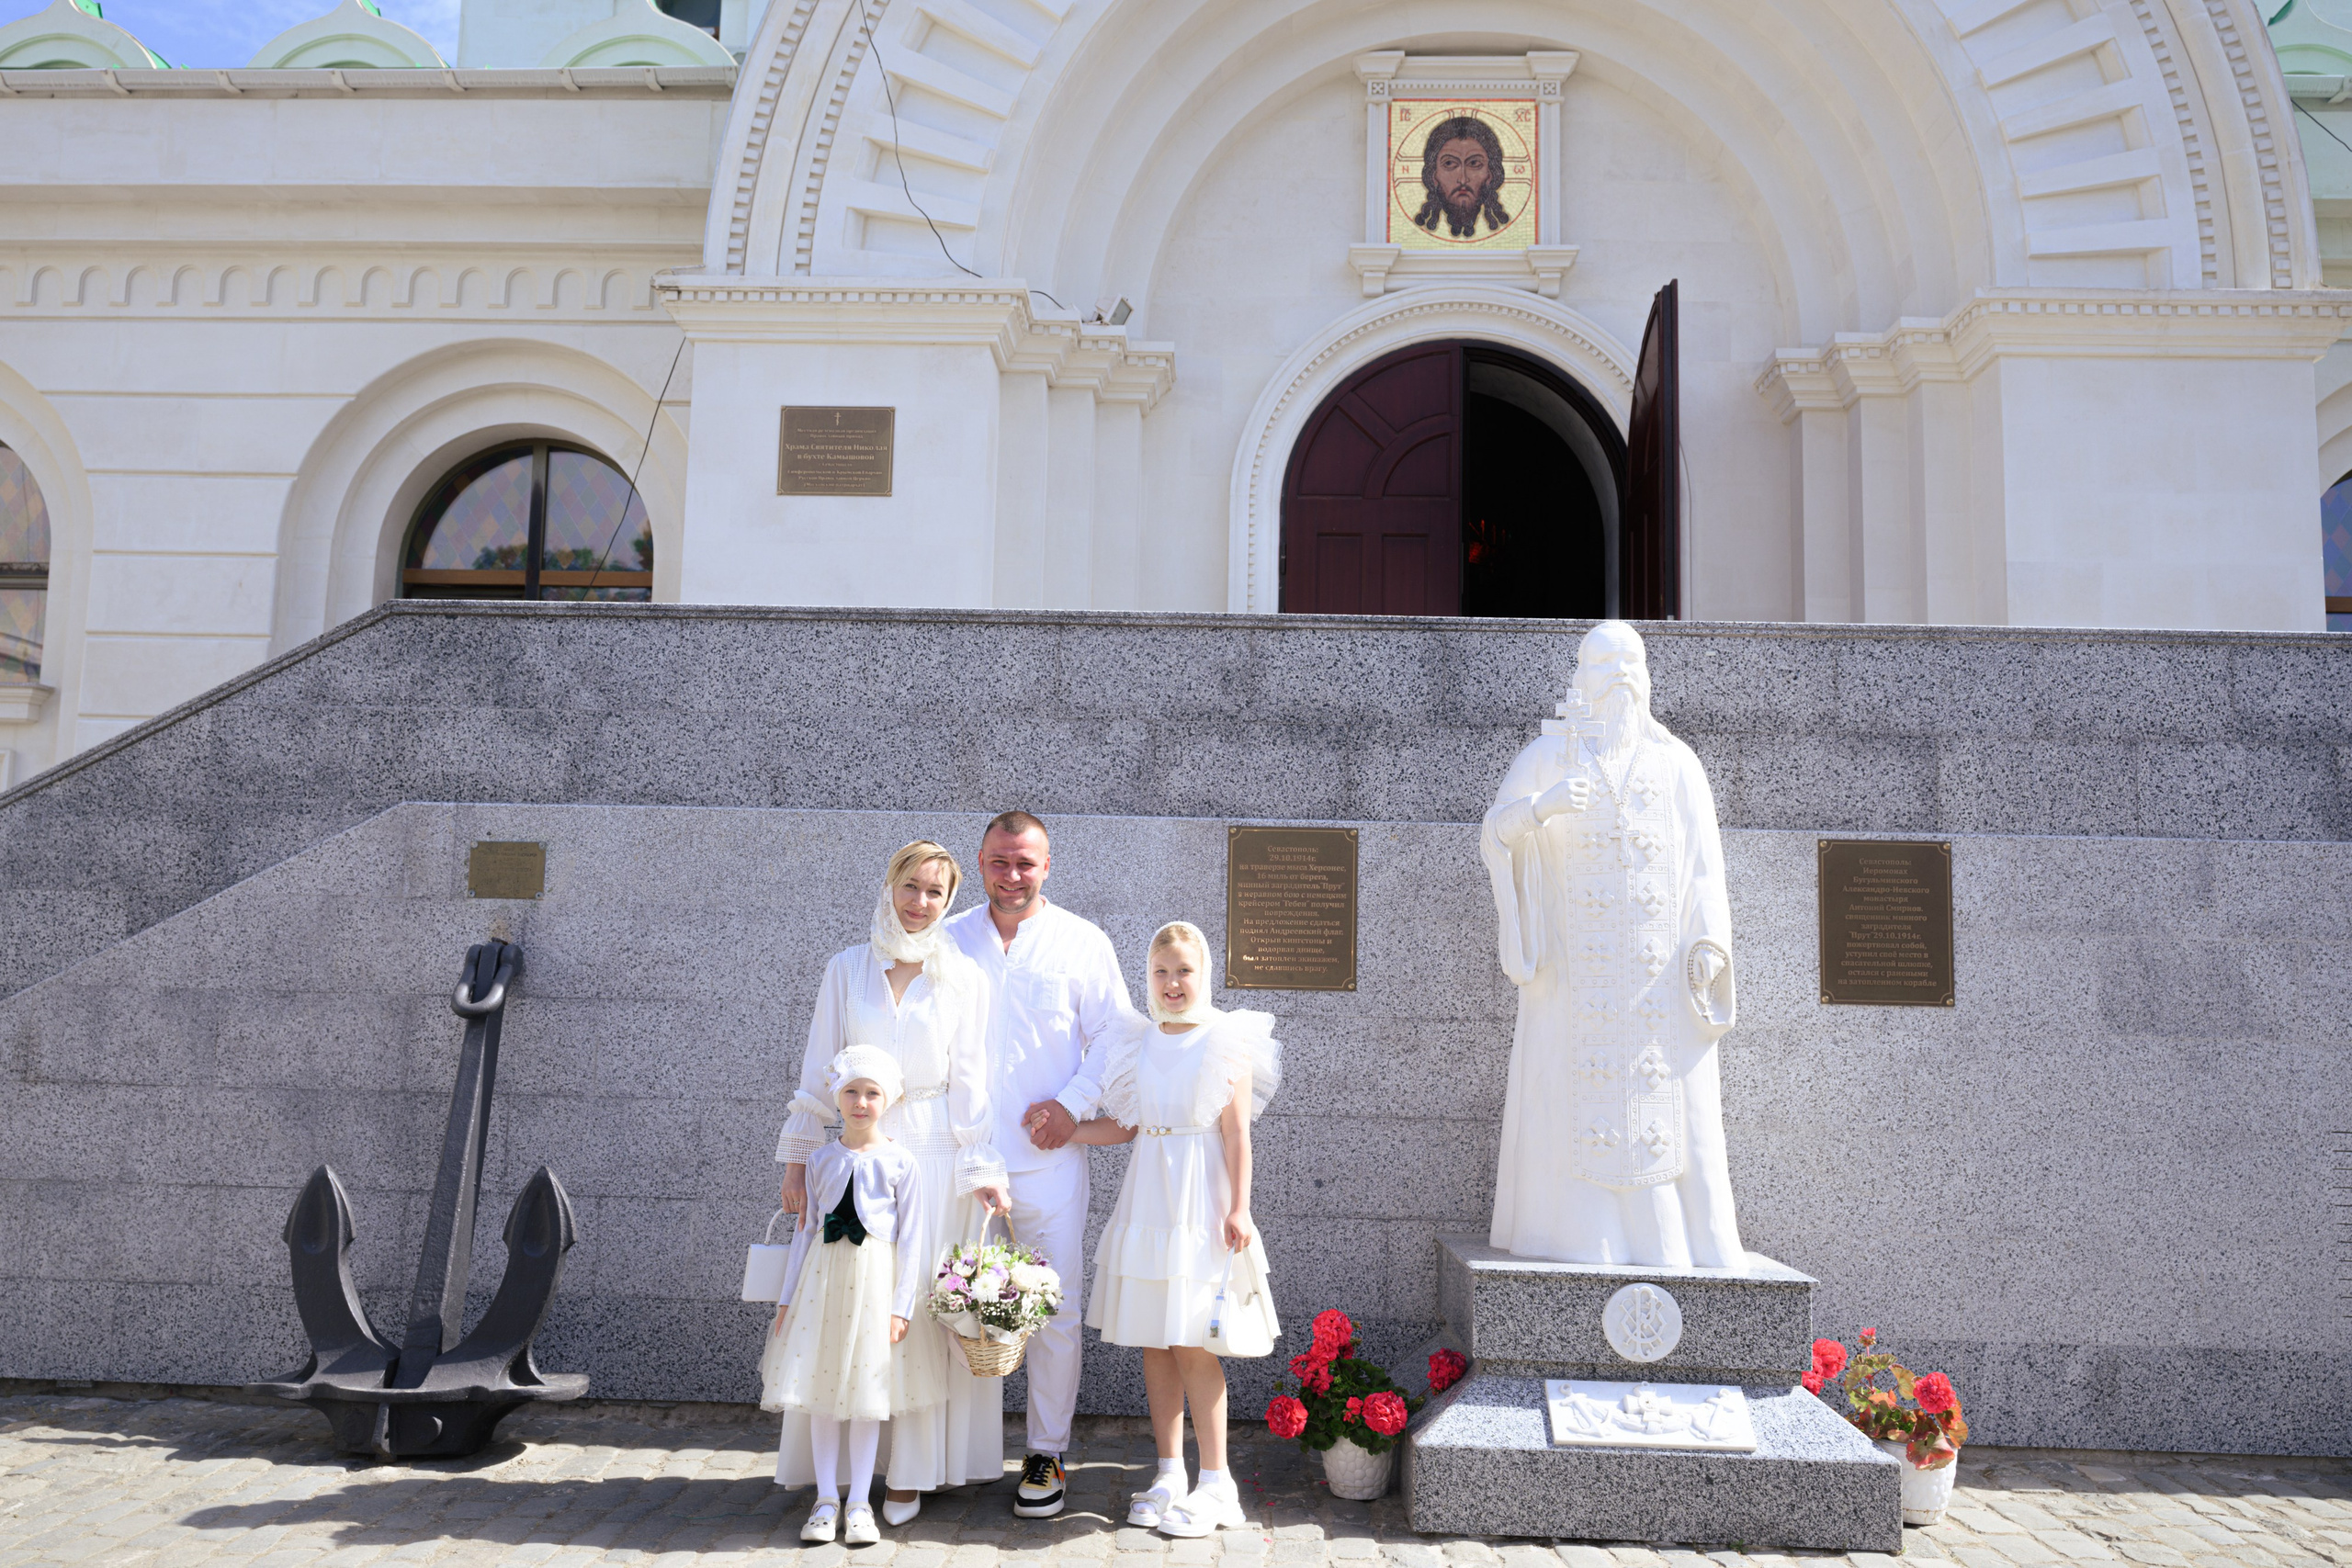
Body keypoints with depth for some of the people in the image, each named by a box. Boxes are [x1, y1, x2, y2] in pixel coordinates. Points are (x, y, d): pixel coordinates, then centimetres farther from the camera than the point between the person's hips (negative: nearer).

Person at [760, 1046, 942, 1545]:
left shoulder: (901, 1163, -2)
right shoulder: (821, 1160, 6)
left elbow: (911, 1239, -2)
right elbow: (804, 1229, 10)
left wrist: (901, 1307, -7)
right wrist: (787, 1298, 7)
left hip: (875, 1279, -2)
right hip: (823, 1276, 3)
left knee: (866, 1393, 3)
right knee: (821, 1389, 5)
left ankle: (859, 1503, 12)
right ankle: (826, 1498, 16)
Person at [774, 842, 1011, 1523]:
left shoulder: (963, 977, 5)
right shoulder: (848, 968, 8)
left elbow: (969, 1082, 4)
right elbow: (820, 1071, 9)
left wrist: (981, 1171, -2)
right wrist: (797, 1158, 5)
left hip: (933, 1158, -1)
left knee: (920, 1310, -1)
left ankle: (910, 1473, 9)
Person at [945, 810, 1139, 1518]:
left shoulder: (1082, 942, 4)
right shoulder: (948, 941, 10)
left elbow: (1115, 1034, 4)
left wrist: (1074, 1103, -8)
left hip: (1047, 1159, -1)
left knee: (1054, 1313, 1)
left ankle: (1046, 1454, 15)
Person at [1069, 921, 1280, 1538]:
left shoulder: (1228, 1040, -5)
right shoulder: (1140, 1043, 9)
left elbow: (1236, 1133, -6)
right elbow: (1124, 1126, 11)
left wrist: (1238, 1210, -10)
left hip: (1200, 1202, -5)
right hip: (1148, 1198, 5)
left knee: (1193, 1343, -5)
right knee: (1153, 1341, 8)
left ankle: (1215, 1483, 7)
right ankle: (1170, 1475, 19)